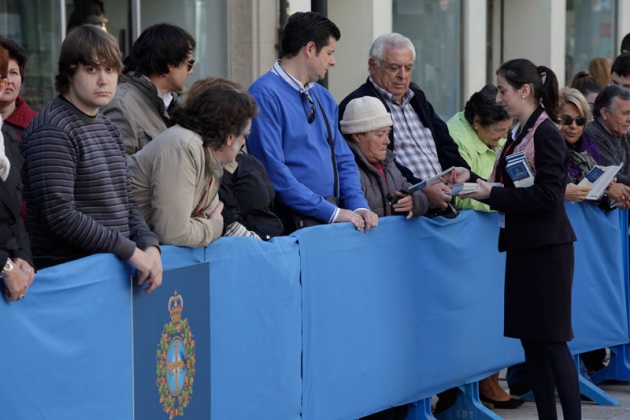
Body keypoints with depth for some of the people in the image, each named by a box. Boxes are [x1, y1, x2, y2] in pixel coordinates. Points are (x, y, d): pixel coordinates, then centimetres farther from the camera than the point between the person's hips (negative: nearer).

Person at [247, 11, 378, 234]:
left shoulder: (324, 98, 16)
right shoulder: (265, 95, -8)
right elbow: (273, 171, -15)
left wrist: (358, 206, 0)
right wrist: (331, 212, -14)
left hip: (334, 214, 7)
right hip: (295, 222, -7)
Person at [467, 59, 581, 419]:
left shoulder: (546, 134, -13)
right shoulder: (519, 133, 12)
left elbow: (547, 195, -20)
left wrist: (492, 194, -19)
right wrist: (480, 186, 3)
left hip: (547, 249, -9)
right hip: (524, 246, 9)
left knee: (552, 339, -7)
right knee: (530, 338, 9)